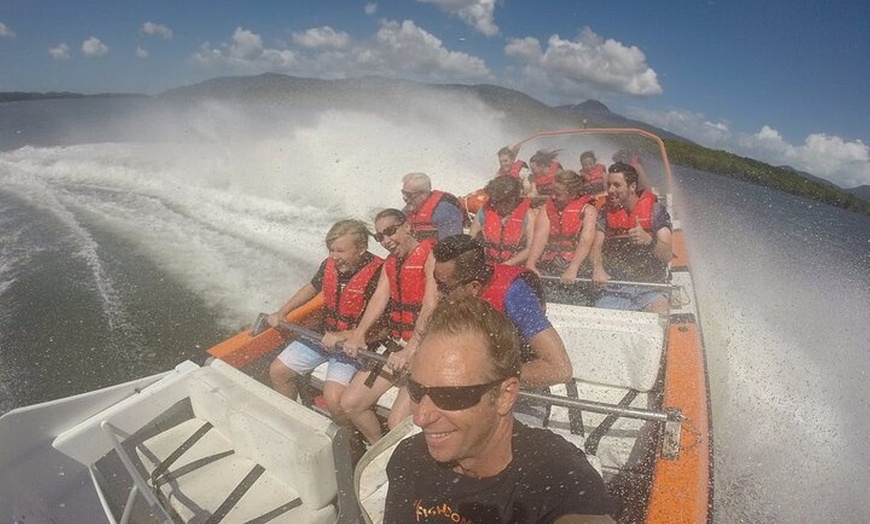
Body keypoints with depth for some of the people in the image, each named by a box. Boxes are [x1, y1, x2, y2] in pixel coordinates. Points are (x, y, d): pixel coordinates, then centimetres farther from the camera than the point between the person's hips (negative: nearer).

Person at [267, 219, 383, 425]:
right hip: (323, 334, 7)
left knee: (333, 399, -23)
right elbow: (312, 288, 17)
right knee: (277, 371, 8)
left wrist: (342, 337, -27)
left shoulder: (378, 274, -24)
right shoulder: (329, 264, -5)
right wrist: (282, 312, 12)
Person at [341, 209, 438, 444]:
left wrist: (409, 351, -28)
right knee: (350, 404, 7)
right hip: (396, 344, 8)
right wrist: (358, 335, -13)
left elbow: (430, 308, -22)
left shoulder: (431, 256, -13)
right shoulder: (390, 263, 14)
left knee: (397, 422, -19)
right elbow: (379, 299, 1)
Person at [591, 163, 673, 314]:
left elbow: (668, 256, -7)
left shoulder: (655, 209, 3)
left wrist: (648, 240, -28)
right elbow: (597, 246, -1)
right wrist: (598, 268, -23)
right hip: (615, 289, 2)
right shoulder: (607, 212, 10)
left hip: (649, 287, -1)